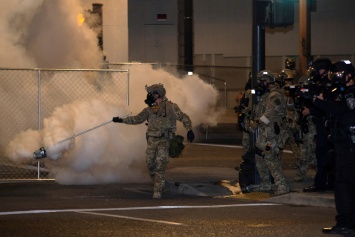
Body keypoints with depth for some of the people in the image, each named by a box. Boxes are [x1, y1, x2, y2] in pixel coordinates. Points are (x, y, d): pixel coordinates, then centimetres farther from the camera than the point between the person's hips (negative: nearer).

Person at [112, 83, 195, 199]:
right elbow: (137, 119, 17)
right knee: (150, 163, 3)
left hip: (164, 141, -5)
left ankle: (158, 190, -10)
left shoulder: (171, 107, -4)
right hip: (152, 140, 5)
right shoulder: (150, 109, 10)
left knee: (160, 166, -12)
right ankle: (158, 183, 26)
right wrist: (121, 120, 12)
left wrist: (189, 130, -13)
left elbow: (184, 117, -1)